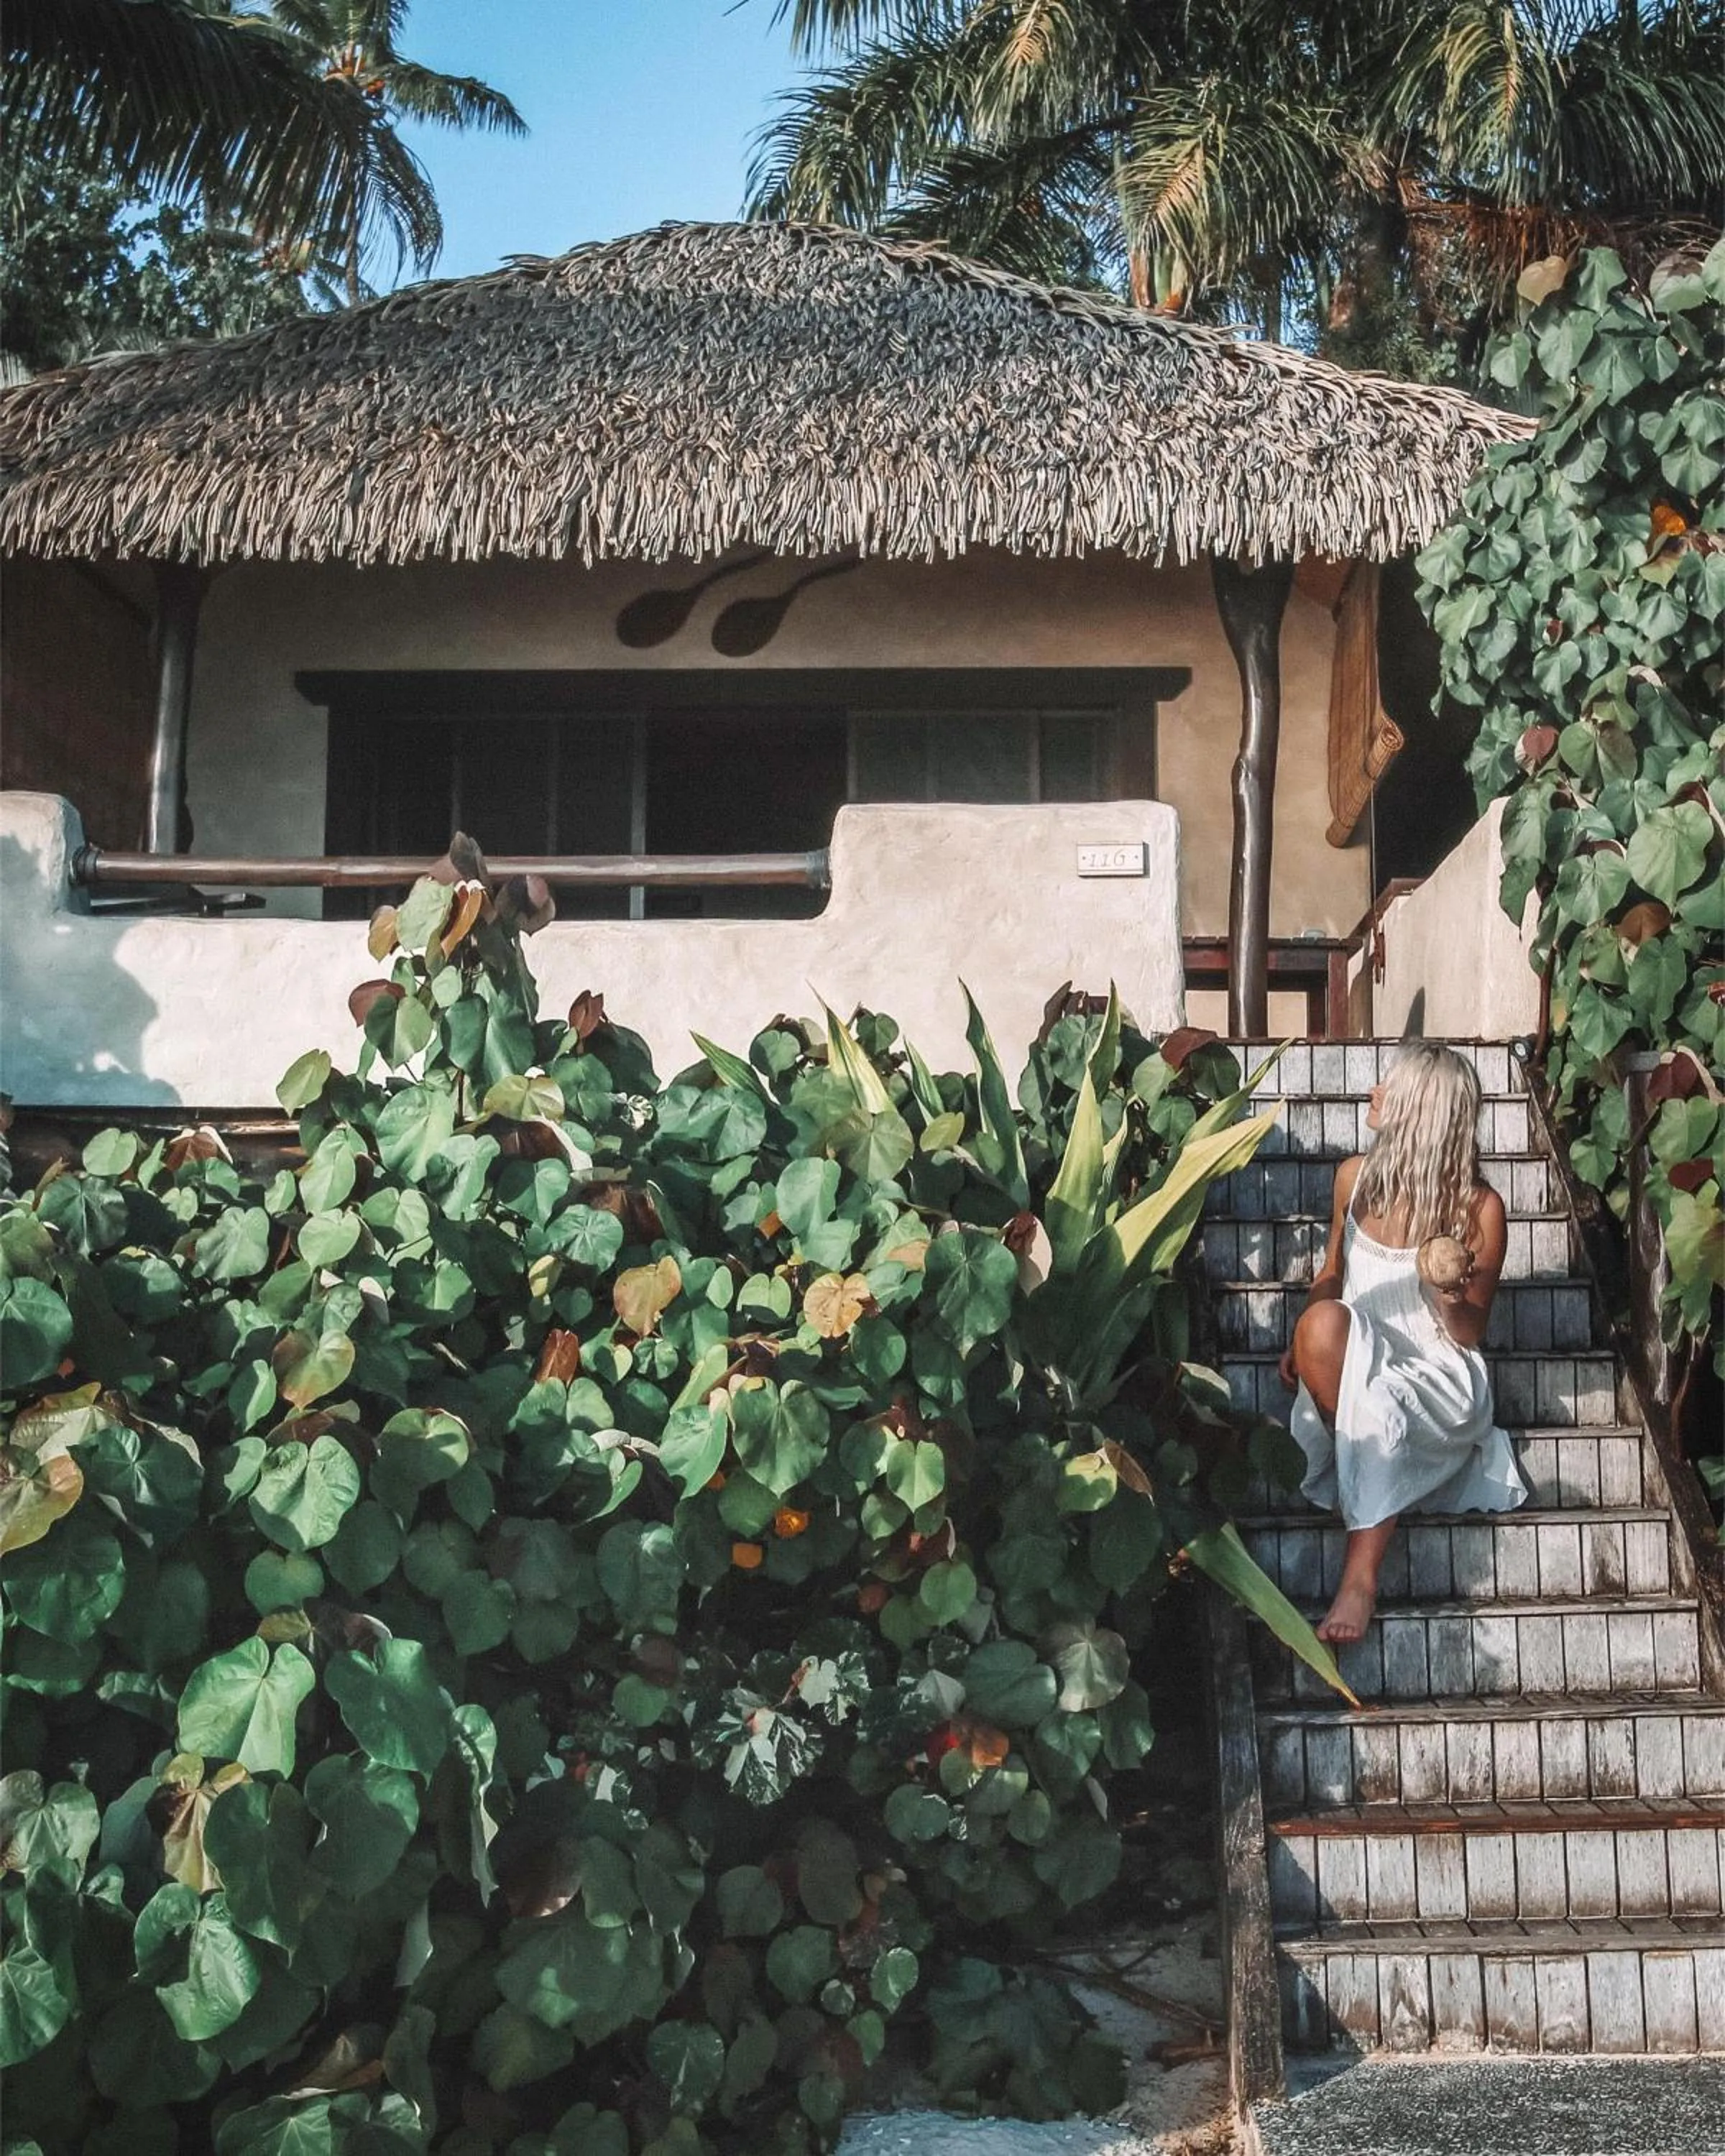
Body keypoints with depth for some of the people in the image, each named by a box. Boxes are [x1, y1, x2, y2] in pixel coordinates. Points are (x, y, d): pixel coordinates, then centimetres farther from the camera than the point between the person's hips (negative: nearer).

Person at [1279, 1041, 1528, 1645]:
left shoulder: (1478, 1207, -8)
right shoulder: (1356, 1176, 5)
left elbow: (1470, 1335, -2)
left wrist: (1452, 1299, -25)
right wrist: (1305, 1344, 1)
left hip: (1437, 1373, -4)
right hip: (1359, 1359, 4)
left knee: (1376, 1407, -39)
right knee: (1323, 1322, -33)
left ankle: (1361, 1577, -37)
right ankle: (1357, 1464, -16)